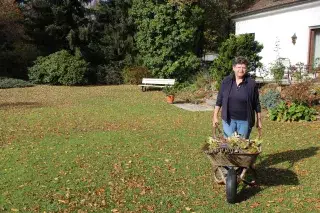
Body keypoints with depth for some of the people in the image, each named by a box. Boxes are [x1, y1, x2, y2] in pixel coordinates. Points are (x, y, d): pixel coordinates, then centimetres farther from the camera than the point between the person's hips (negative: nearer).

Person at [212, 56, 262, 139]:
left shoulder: (251, 83, -4)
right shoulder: (226, 81, -1)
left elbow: (256, 103, 1)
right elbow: (219, 100, 4)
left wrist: (259, 120, 3)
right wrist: (215, 116, 0)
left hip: (245, 121, -1)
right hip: (228, 119, 1)